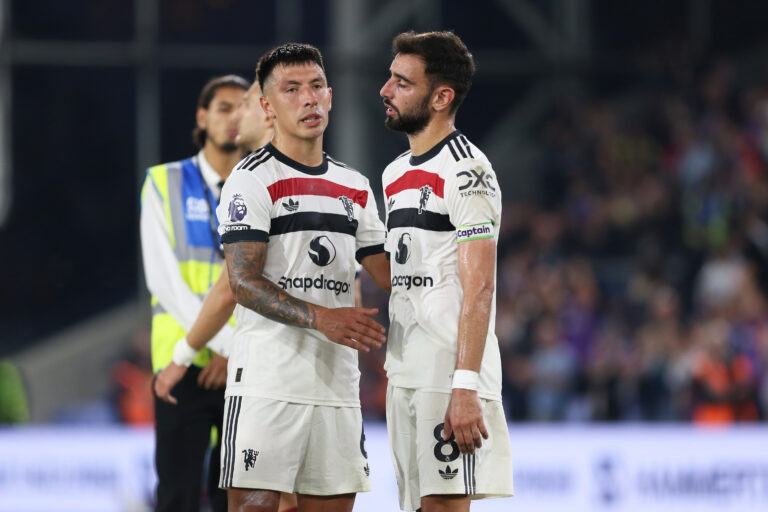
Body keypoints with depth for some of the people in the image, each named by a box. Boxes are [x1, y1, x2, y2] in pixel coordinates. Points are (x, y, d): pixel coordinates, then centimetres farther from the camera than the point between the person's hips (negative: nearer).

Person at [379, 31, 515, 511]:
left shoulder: (467, 171, -10)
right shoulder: (395, 174, 18)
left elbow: (478, 288, -17)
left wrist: (465, 386, -24)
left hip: (451, 377, -9)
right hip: (404, 377, 9)